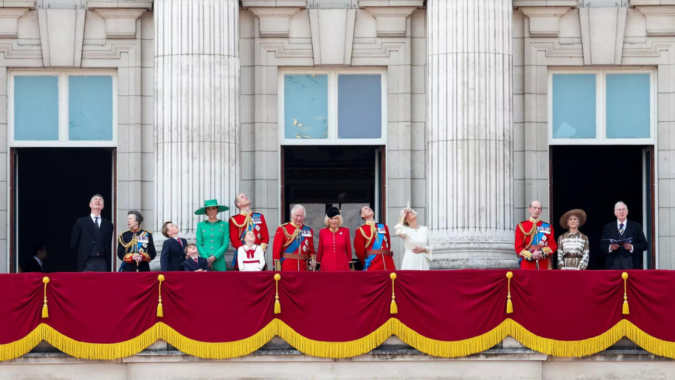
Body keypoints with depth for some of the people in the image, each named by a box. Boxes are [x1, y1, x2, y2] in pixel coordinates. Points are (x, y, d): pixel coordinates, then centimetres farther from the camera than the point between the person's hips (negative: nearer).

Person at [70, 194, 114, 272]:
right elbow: (74, 245, 8)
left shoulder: (108, 224, 14)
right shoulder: (81, 222, 8)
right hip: (87, 263, -2)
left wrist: (108, 260, 9)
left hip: (102, 263, 2)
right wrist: (82, 255, 7)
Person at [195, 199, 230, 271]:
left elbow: (226, 244, 1)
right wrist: (206, 258, -9)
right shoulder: (201, 225, 9)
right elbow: (199, 244, 5)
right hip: (205, 261, 1)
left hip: (219, 262, -1)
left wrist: (215, 256, -10)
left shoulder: (224, 225, 6)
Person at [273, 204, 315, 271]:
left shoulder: (308, 231, 11)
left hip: (303, 268, 4)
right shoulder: (282, 229, 0)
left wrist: (312, 260, -4)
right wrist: (277, 269, -8)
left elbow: (311, 250, 17)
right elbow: (276, 249, -3)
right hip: (287, 269, -4)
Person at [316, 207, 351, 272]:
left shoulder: (345, 231, 3)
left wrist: (350, 265, 8)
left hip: (342, 266, 0)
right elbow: (320, 250, 10)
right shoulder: (323, 232, 3)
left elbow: (348, 250, 7)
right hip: (326, 267, 0)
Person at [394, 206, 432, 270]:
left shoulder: (425, 229, 8)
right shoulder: (405, 230, 1)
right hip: (409, 263, -2)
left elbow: (431, 248, 14)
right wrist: (402, 217, -9)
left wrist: (423, 249, -9)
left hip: (422, 262, 2)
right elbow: (398, 232, -24)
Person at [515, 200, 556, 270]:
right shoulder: (521, 226, 7)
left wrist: (542, 252, -15)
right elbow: (518, 247, 1)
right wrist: (531, 256, -17)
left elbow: (553, 246, 5)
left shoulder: (548, 227, 13)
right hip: (527, 265, -2)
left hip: (543, 266, 2)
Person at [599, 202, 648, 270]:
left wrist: (632, 247, -11)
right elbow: (602, 246, 11)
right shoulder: (608, 228, 15)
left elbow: (644, 245, 7)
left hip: (631, 265, -1)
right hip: (613, 265, 1)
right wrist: (610, 247, -10)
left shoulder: (636, 226, 12)